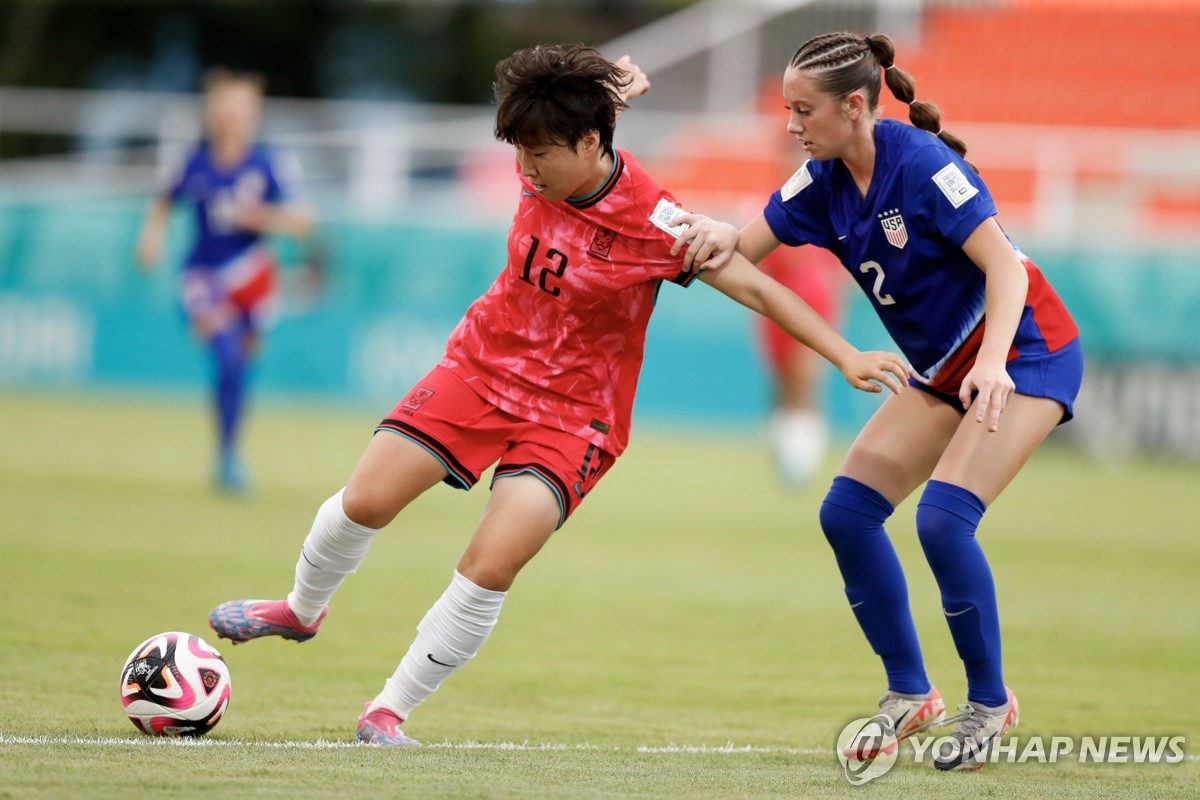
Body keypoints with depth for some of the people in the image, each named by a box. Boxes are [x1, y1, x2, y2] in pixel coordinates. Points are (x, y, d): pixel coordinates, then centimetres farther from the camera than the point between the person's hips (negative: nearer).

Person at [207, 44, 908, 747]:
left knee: (489, 571, -19)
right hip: (482, 367, 4)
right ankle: (303, 610, 28)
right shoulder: (547, 171, -7)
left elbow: (756, 287, -19)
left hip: (573, 412, -4)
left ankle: (391, 710, -2)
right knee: (366, 501, -4)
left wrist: (846, 356, -24)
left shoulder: (653, 223, -22)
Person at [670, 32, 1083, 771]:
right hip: (945, 368, 8)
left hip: (1026, 350, -8)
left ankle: (991, 703, -5)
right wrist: (721, 237, -25)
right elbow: (744, 250, -1)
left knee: (944, 517, -23)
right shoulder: (824, 183, -2)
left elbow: (1004, 266, -28)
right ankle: (910, 694, 11)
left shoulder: (921, 163, -24)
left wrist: (991, 362, -42)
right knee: (847, 511, -2)